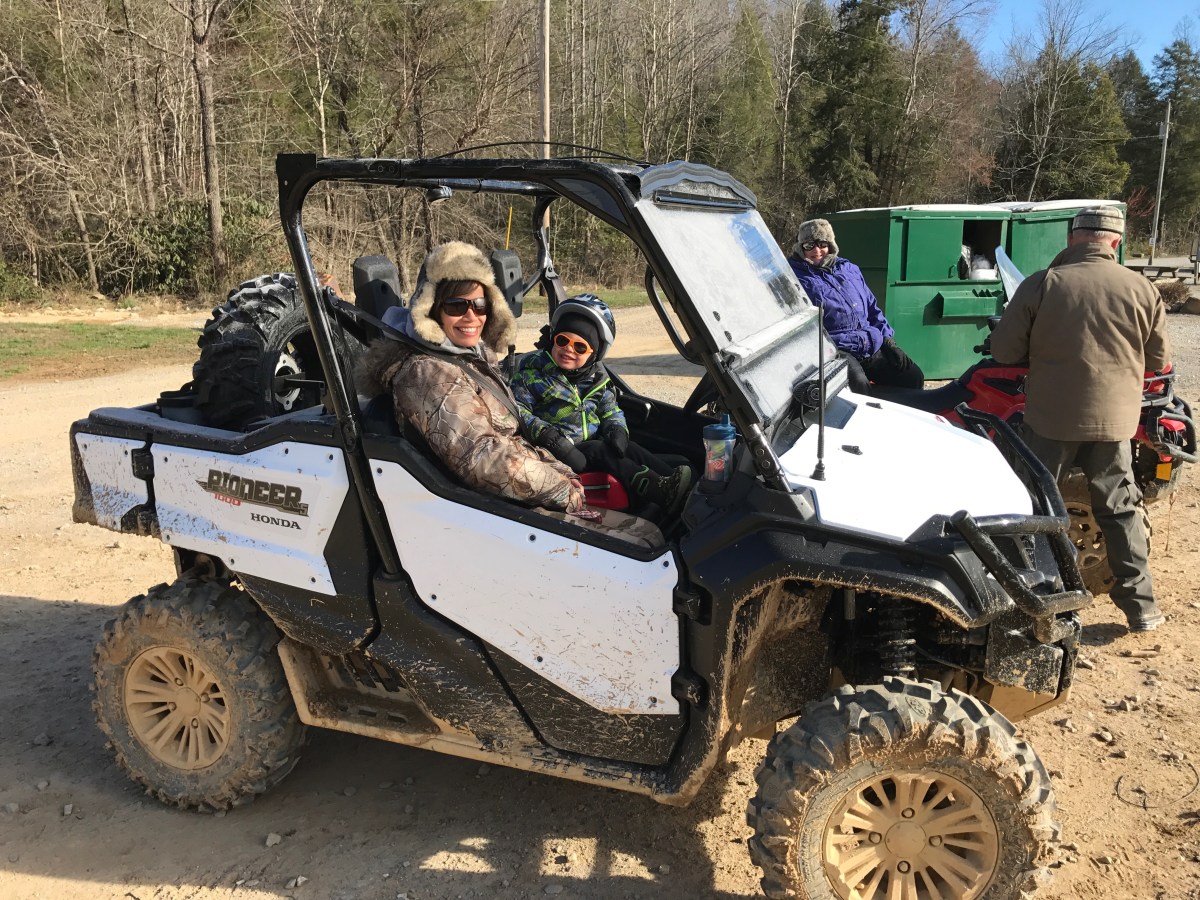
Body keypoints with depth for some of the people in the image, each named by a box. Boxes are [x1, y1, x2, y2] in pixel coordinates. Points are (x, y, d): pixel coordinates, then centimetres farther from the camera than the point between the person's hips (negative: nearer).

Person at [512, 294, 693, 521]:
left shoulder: (597, 376, 11)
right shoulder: (532, 369, -4)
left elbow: (611, 410, 16)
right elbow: (519, 411, -13)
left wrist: (617, 429, -10)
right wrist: (550, 437, -27)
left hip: (594, 441, 5)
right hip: (558, 451, -5)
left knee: (629, 449, -20)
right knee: (601, 452, -29)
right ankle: (663, 492, -44)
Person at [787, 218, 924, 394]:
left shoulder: (849, 269, 21)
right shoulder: (797, 279, -1)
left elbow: (872, 306, 26)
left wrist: (887, 339, 11)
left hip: (873, 346, 7)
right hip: (836, 350, -7)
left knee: (914, 376, -3)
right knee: (858, 383, -35)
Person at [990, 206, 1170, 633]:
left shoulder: (1041, 284, -10)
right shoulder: (1141, 289, -4)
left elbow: (1004, 350, -8)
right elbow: (1158, 359, 6)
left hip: (1050, 418, -2)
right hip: (1113, 419, 2)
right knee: (1121, 510, 14)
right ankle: (1140, 605, 20)